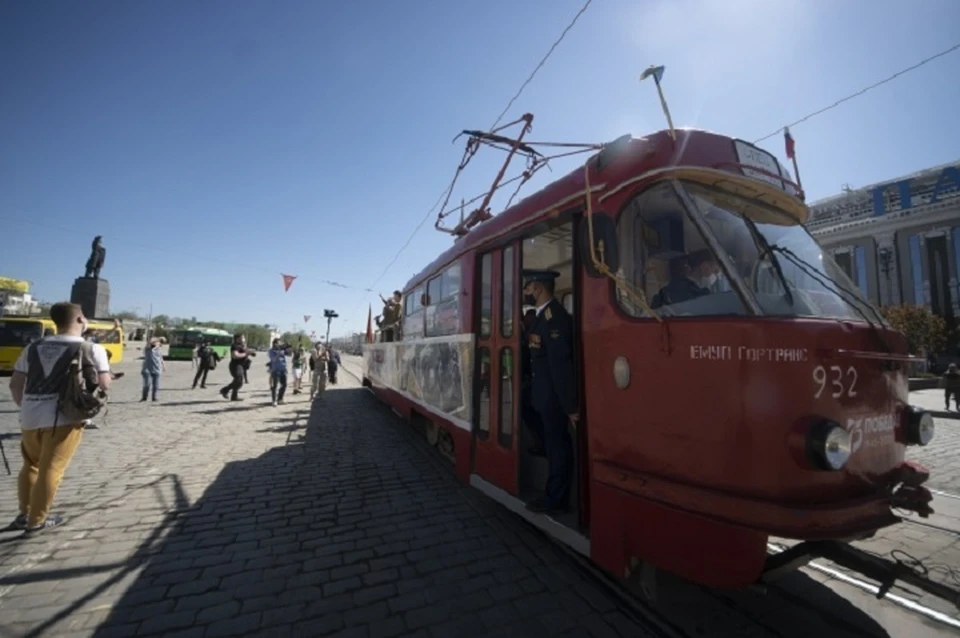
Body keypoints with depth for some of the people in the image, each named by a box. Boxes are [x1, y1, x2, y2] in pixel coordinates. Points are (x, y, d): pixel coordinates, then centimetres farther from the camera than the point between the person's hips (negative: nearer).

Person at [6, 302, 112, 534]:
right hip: (64, 417, -6)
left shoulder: (33, 347, 10)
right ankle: (36, 521, 13)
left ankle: (24, 514, 31)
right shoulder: (91, 349, -7)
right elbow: (105, 385, -8)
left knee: (31, 465, 23)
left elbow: (15, 384, 14)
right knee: (51, 470, 4)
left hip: (30, 416, 6)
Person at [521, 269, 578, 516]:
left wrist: (570, 405, -22)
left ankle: (555, 500, 22)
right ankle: (555, 495, 34)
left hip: (555, 397, -9)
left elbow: (562, 363, -23)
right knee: (554, 444, 18)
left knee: (557, 446, 6)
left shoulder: (555, 316, -21)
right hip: (547, 395, 9)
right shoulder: (543, 315, 10)